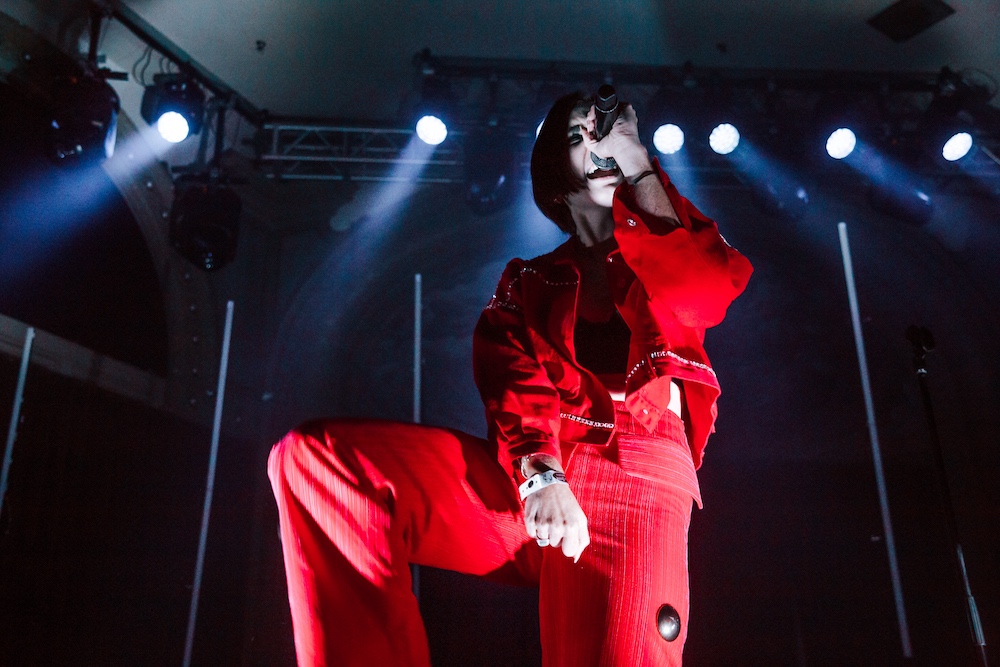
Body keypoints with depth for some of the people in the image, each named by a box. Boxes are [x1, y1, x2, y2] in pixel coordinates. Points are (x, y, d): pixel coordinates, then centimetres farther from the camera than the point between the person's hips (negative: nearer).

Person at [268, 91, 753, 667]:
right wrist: (541, 474, -17)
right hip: (530, 477, 3)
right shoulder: (528, 284, 23)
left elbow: (702, 296, -5)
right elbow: (517, 389, 4)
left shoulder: (669, 253, 21)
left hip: (638, 473, -2)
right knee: (314, 455, -20)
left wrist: (642, 169, 4)